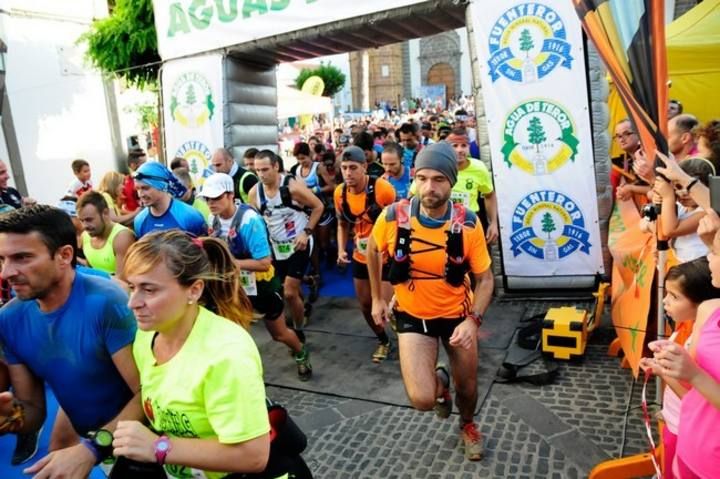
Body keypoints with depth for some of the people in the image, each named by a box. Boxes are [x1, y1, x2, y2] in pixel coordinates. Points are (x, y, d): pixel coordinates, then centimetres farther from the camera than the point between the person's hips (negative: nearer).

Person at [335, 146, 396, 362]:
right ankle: (383, 340, 41)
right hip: (360, 258, 5)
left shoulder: (382, 188, -23)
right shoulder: (340, 193, -8)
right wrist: (341, 249, -5)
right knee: (365, 304, 16)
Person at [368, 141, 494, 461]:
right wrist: (377, 298, 6)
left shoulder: (468, 224, -20)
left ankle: (468, 425, 55)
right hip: (412, 316, 0)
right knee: (422, 399, -14)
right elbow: (373, 251, 2)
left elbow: (485, 278, -10)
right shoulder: (392, 217, -20)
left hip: (457, 314, 1)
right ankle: (439, 381, 26)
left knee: (467, 387, 18)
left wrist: (473, 320, -26)